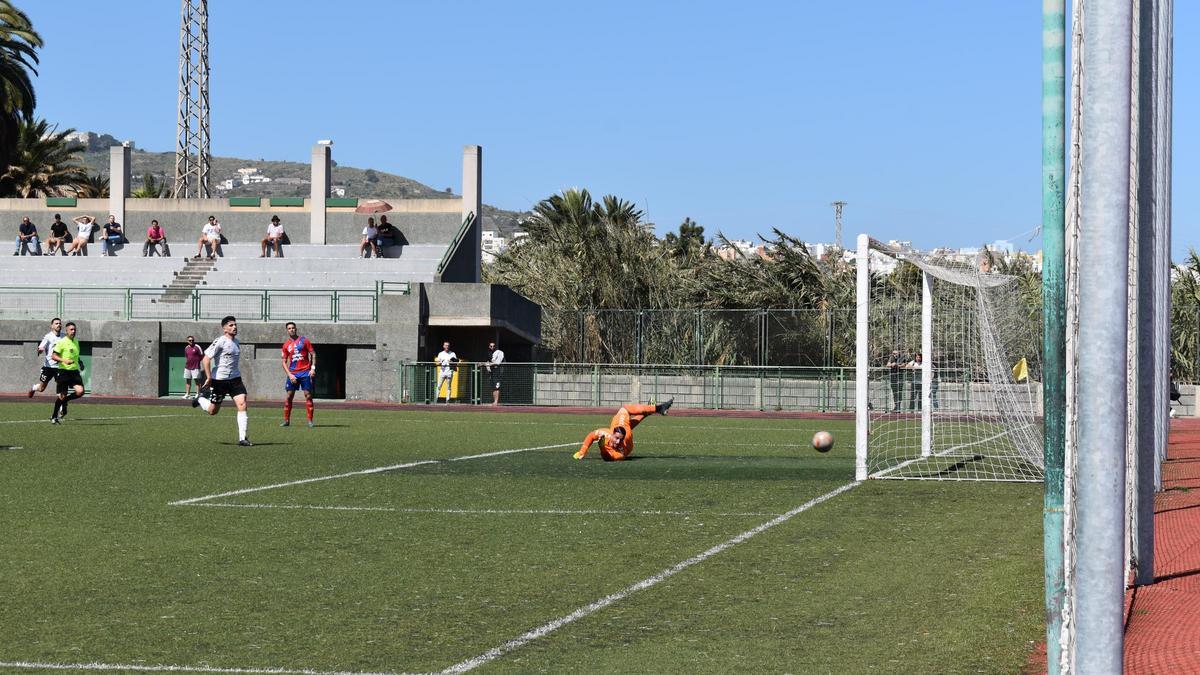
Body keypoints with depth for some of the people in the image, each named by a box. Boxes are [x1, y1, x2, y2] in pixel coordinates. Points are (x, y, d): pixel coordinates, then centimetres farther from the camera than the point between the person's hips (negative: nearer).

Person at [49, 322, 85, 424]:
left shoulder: (76, 342, 13)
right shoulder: (62, 342, -8)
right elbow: (53, 356, -13)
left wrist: (80, 363, 17)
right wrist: (64, 360, -26)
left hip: (74, 371, 6)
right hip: (64, 371, -6)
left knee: (80, 392, -13)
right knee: (62, 395, -3)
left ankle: (64, 402, 14)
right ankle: (54, 416, 16)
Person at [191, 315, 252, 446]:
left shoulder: (237, 342, 10)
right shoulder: (220, 342, -14)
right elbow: (206, 359, -17)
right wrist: (209, 378, -19)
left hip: (235, 379, 6)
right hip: (219, 380, -5)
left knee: (242, 404, -14)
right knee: (212, 411, 7)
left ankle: (242, 438, -12)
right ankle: (200, 399, 42)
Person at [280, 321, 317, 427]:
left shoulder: (304, 340, 2)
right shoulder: (286, 345, 7)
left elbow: (313, 354, 4)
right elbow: (284, 362, 9)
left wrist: (313, 368, -7)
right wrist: (290, 375, -3)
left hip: (305, 372, -2)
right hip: (293, 373, 2)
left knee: (308, 395, -4)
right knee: (289, 396, 0)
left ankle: (310, 420, -1)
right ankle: (286, 420, 7)